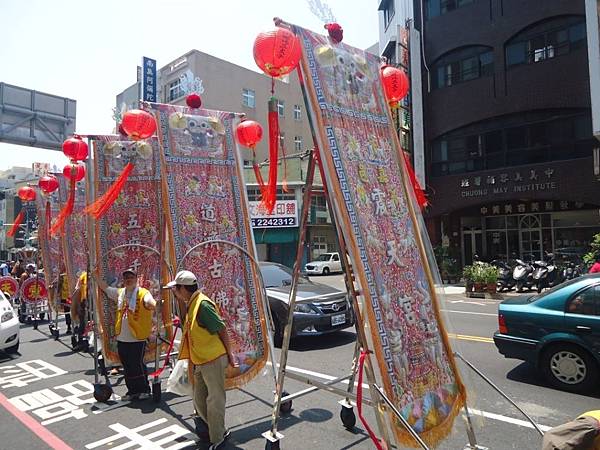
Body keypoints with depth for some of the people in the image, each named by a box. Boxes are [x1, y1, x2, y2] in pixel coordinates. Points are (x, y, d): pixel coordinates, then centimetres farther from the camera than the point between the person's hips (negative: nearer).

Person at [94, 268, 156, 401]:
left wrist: (154, 305, -49)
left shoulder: (143, 293, -9)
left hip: (137, 338, -6)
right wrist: (95, 276, 16)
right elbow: (105, 287, 22)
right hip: (122, 338, 6)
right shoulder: (120, 292, 10)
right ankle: (132, 390, 29)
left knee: (138, 365, 1)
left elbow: (151, 303, -27)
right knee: (127, 366, 15)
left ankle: (145, 390, 18)